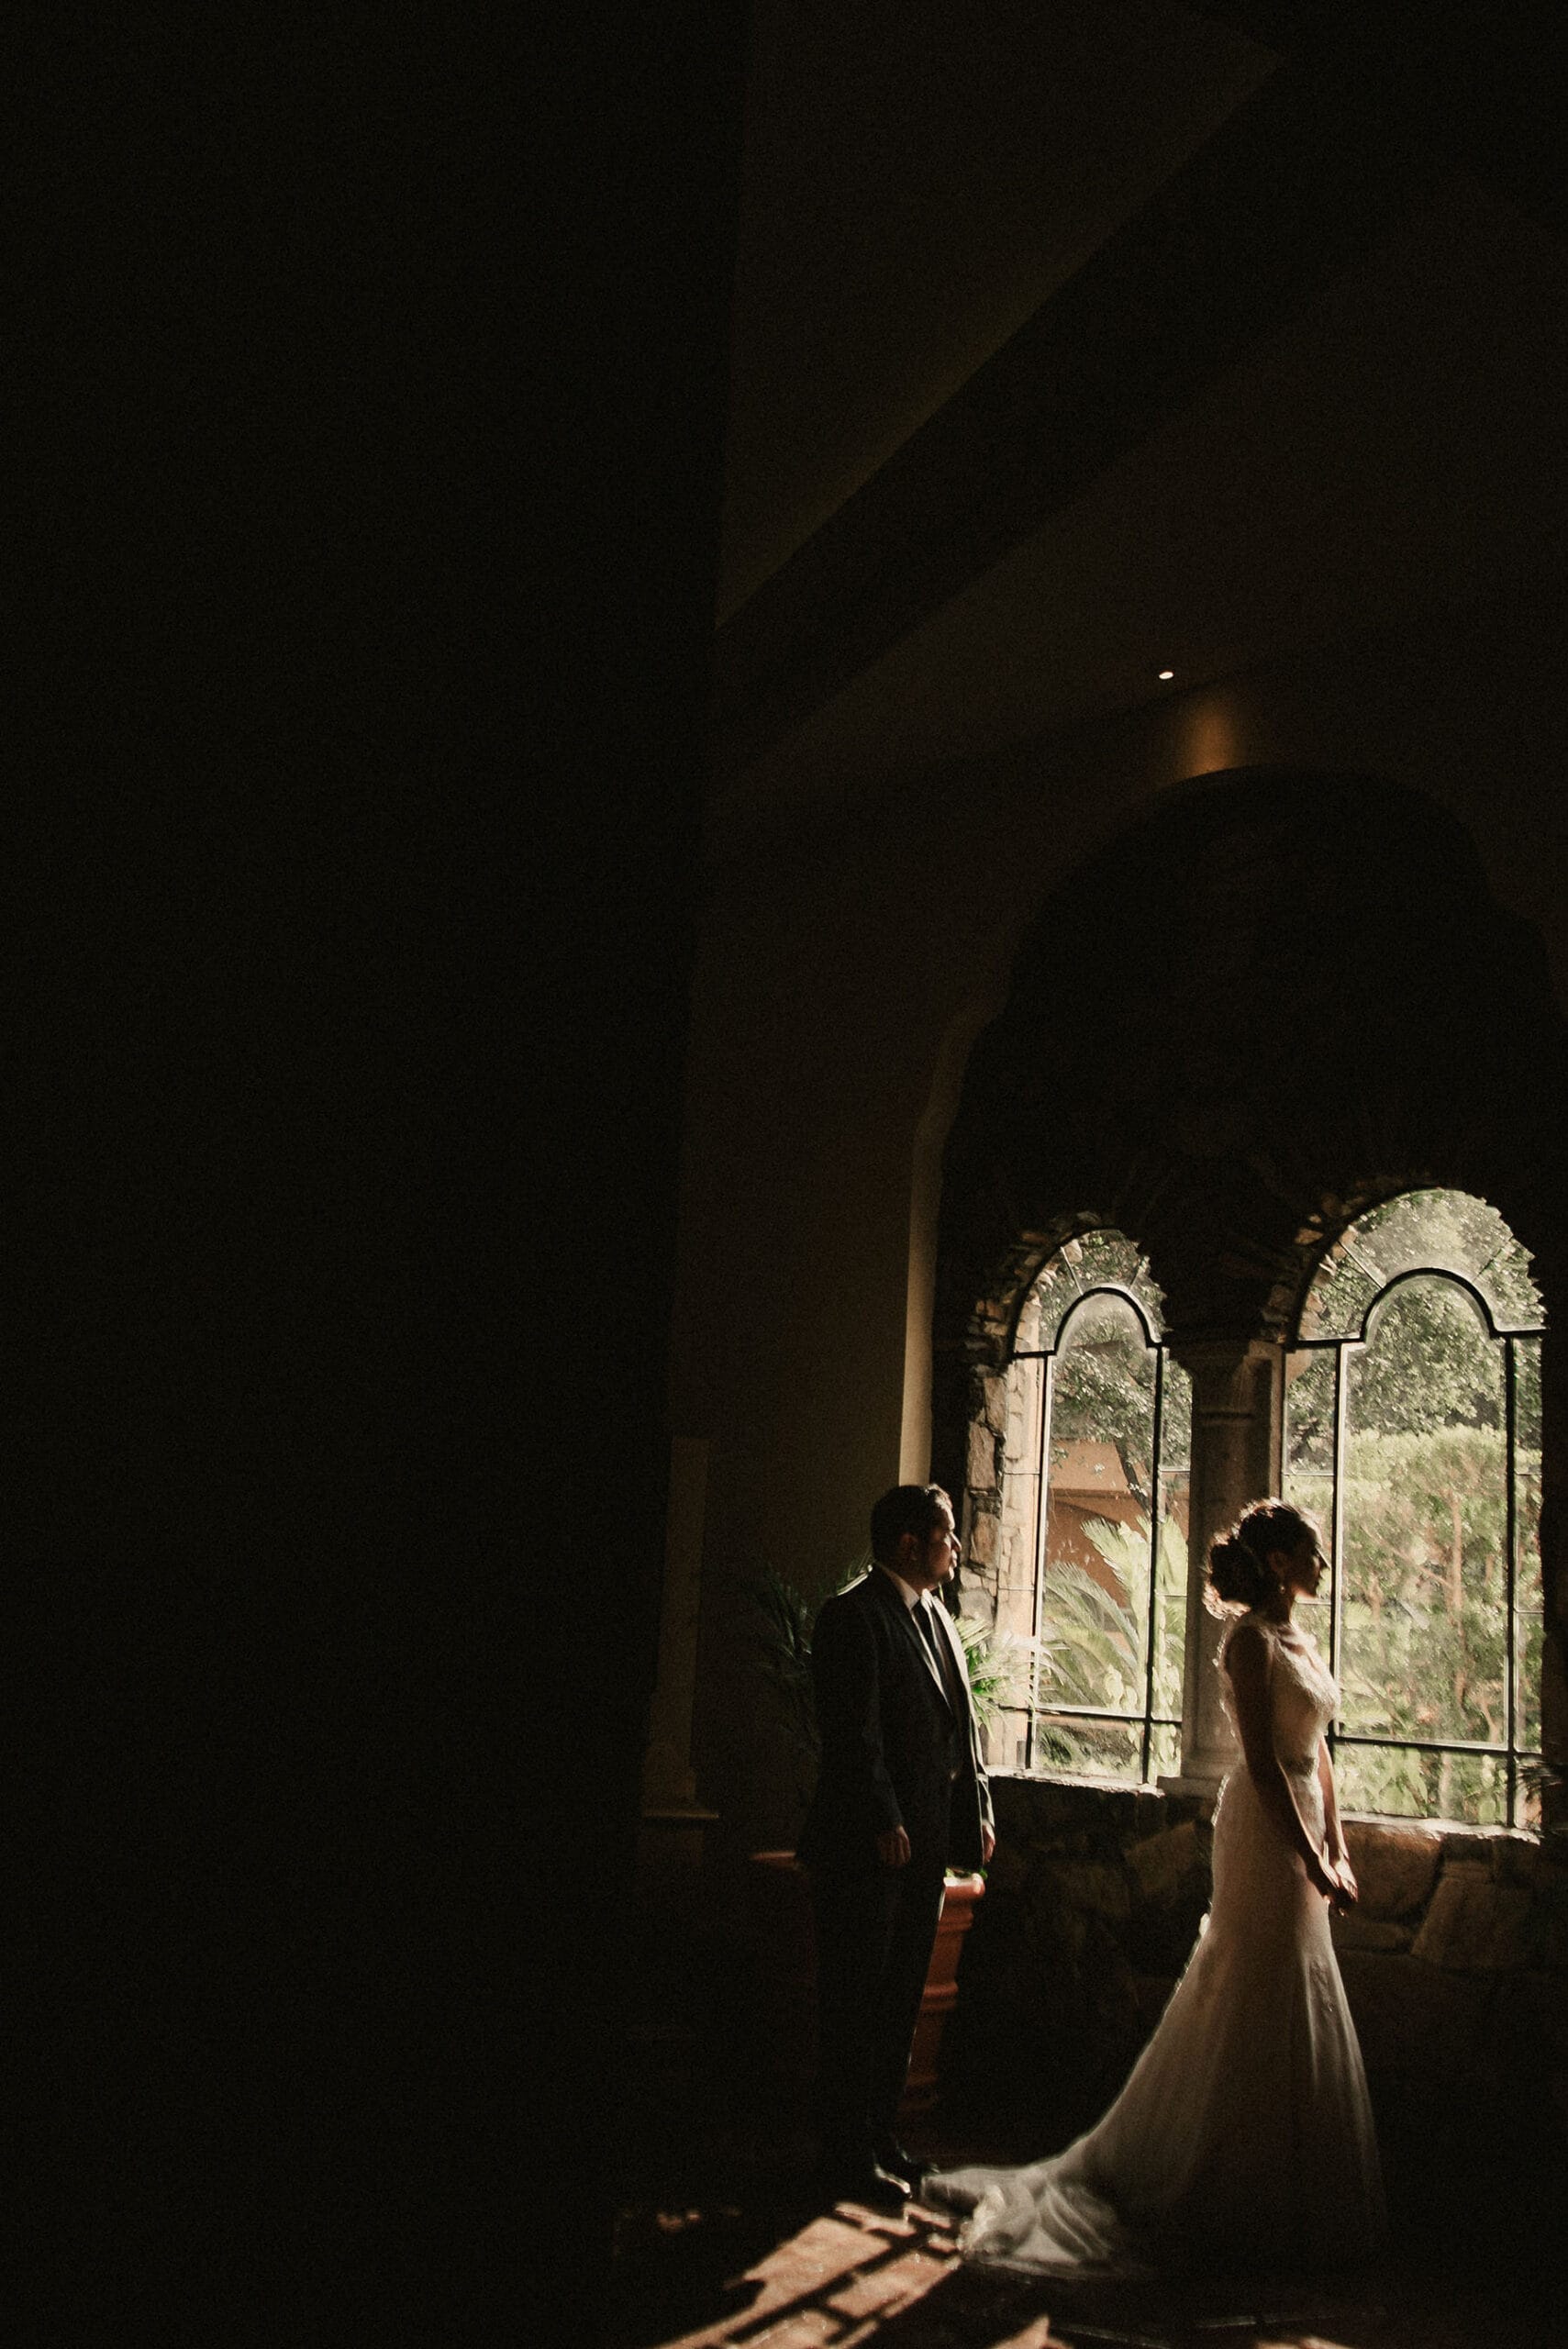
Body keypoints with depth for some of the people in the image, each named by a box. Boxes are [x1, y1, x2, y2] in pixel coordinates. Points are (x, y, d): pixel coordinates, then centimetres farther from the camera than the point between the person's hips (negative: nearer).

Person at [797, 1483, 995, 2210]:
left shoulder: (937, 1616, 15)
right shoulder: (852, 1616, -13)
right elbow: (853, 1731, -18)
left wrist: (978, 1813, 11)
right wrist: (884, 1824, -19)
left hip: (924, 1846, 9)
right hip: (866, 1848, -9)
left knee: (899, 2001, 16)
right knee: (854, 2006, 1)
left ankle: (881, 2138, 27)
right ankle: (848, 2156, 10)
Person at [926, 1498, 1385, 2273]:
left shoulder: (1299, 1642, 14)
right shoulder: (1251, 1639, -15)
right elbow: (1263, 1761, -20)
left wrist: (1336, 1848, 11)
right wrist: (1312, 1859, -20)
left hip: (1300, 1831, 10)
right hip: (1266, 1831, -10)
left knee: (1299, 2011, 16)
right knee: (1265, 2011, -1)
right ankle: (1242, 2203, 12)